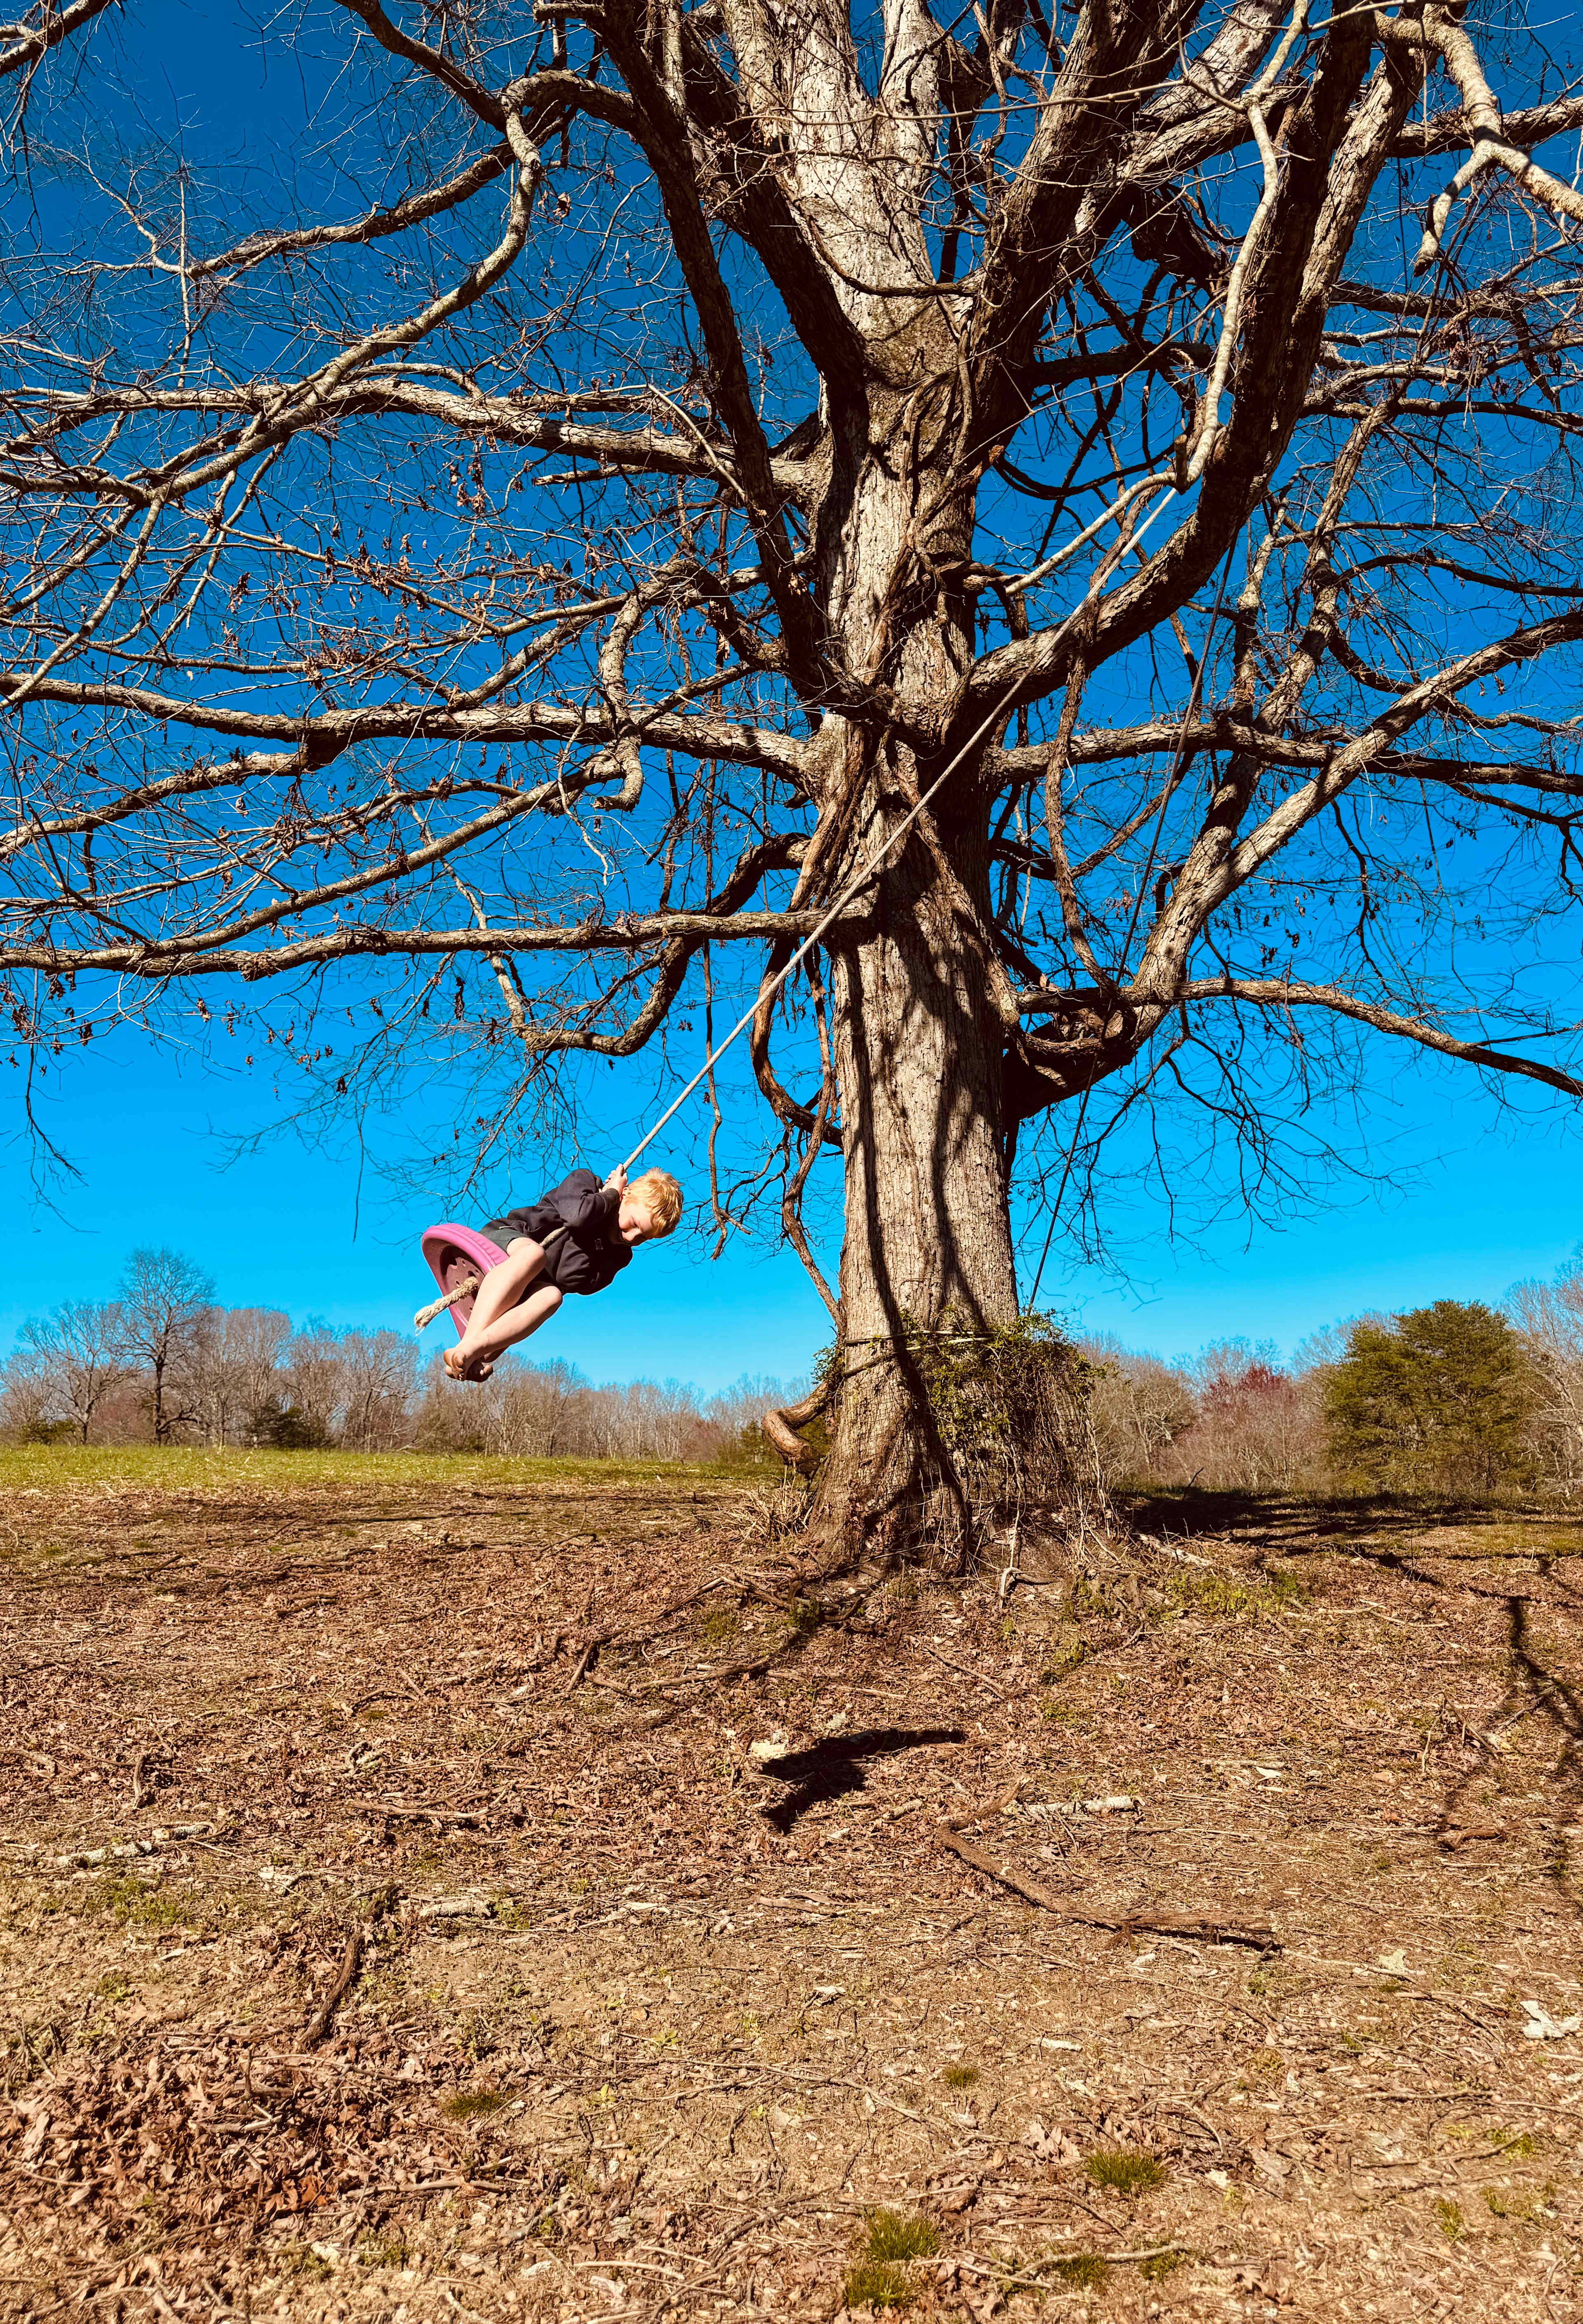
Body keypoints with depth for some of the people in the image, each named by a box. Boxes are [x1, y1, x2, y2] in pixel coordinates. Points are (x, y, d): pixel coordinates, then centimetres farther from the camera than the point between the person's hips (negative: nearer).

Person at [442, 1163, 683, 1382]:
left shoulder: (619, 1255, 5)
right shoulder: (585, 1182, -2)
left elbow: (571, 1280, -11)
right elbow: (577, 1215, -27)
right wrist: (611, 1194, -12)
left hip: (530, 1285, 3)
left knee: (552, 1295, -32)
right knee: (533, 1252, -37)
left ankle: (476, 1351, -51)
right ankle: (466, 1344, -50)